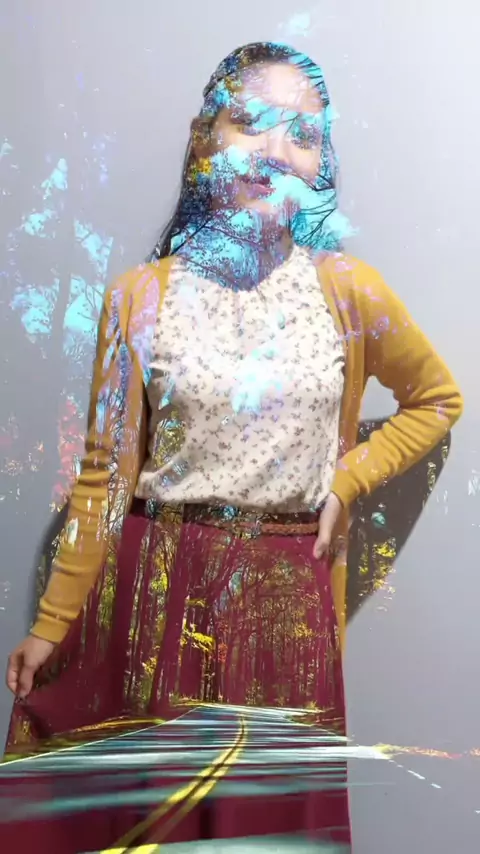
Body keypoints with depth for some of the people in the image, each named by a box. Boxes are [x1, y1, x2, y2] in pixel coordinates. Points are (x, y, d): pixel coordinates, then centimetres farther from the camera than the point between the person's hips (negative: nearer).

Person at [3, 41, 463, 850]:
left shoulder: (349, 291, -3)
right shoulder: (140, 298, -5)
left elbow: (437, 398, 12)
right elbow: (105, 476, -1)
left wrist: (348, 480, -2)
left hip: (287, 596, 1)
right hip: (159, 589, 0)